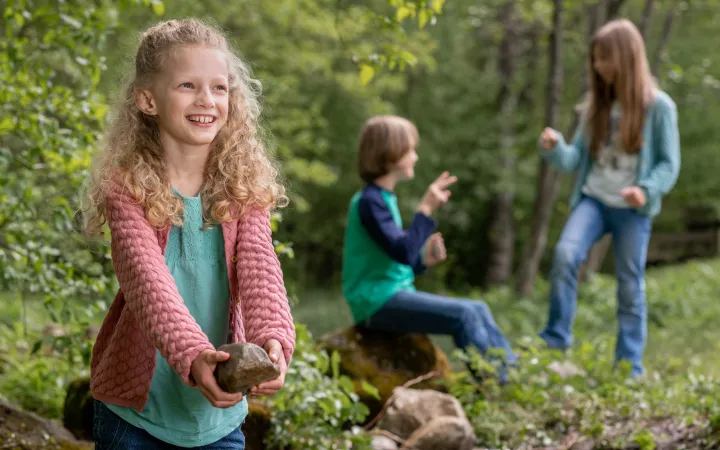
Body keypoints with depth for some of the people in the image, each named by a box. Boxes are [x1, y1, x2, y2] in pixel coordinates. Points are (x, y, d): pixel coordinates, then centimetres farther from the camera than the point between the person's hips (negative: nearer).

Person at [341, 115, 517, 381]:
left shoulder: (384, 199, 17)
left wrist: (423, 259, 3)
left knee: (478, 310, 3)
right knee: (464, 315, -19)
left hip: (394, 293, 10)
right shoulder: (369, 201, -13)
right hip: (377, 301, -10)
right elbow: (402, 251, -25)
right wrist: (426, 209, -22)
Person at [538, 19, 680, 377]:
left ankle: (630, 368, 12)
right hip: (593, 199, 3)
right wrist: (554, 149, -12)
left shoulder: (658, 106, -4)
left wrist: (646, 190, -22)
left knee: (630, 286, 3)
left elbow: (669, 164, -4)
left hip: (633, 210, -3)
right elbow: (576, 159, 9)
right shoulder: (597, 105, 9)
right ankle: (555, 341, -13)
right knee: (565, 254, -23)